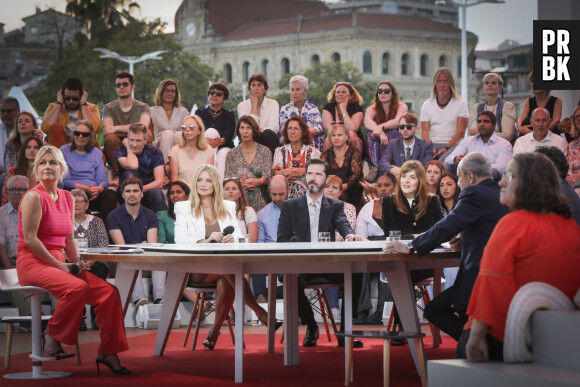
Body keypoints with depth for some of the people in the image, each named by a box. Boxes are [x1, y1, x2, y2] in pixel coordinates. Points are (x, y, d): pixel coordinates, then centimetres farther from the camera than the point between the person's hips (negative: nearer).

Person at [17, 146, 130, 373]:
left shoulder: (67, 198, 15)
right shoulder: (34, 197, -9)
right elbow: (30, 239, -15)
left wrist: (77, 263, 4)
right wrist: (58, 265, -16)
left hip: (59, 263, 7)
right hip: (33, 263, -7)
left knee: (108, 291, -11)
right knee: (77, 288, -34)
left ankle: (108, 352, -5)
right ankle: (52, 336, -12)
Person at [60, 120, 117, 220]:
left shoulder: (97, 153, 22)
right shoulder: (64, 151, 10)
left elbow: (103, 180, 12)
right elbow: (65, 180, -1)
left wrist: (98, 189, -15)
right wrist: (86, 188, -17)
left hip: (94, 193, 3)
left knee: (111, 194, -31)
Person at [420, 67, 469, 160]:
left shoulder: (460, 103, 9)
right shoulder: (427, 105, 17)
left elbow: (461, 131, 0)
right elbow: (424, 130, 7)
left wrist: (447, 148, -15)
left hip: (452, 145, -2)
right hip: (432, 145, 2)